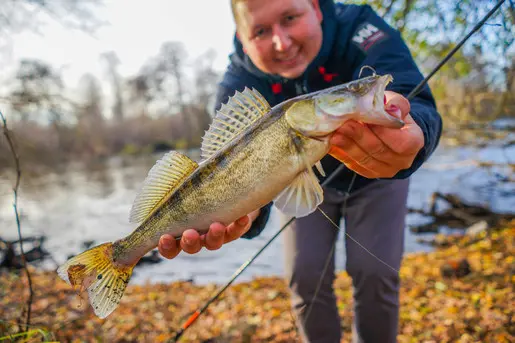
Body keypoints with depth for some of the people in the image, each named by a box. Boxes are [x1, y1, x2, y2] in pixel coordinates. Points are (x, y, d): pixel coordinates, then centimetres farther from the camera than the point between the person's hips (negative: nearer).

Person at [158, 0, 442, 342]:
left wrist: (411, 135, -69)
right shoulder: (238, 85, -24)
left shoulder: (359, 29, -29)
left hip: (374, 176, 0)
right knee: (306, 277, -2)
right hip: (306, 181, 1)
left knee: (375, 273, -7)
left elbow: (415, 104, -45)